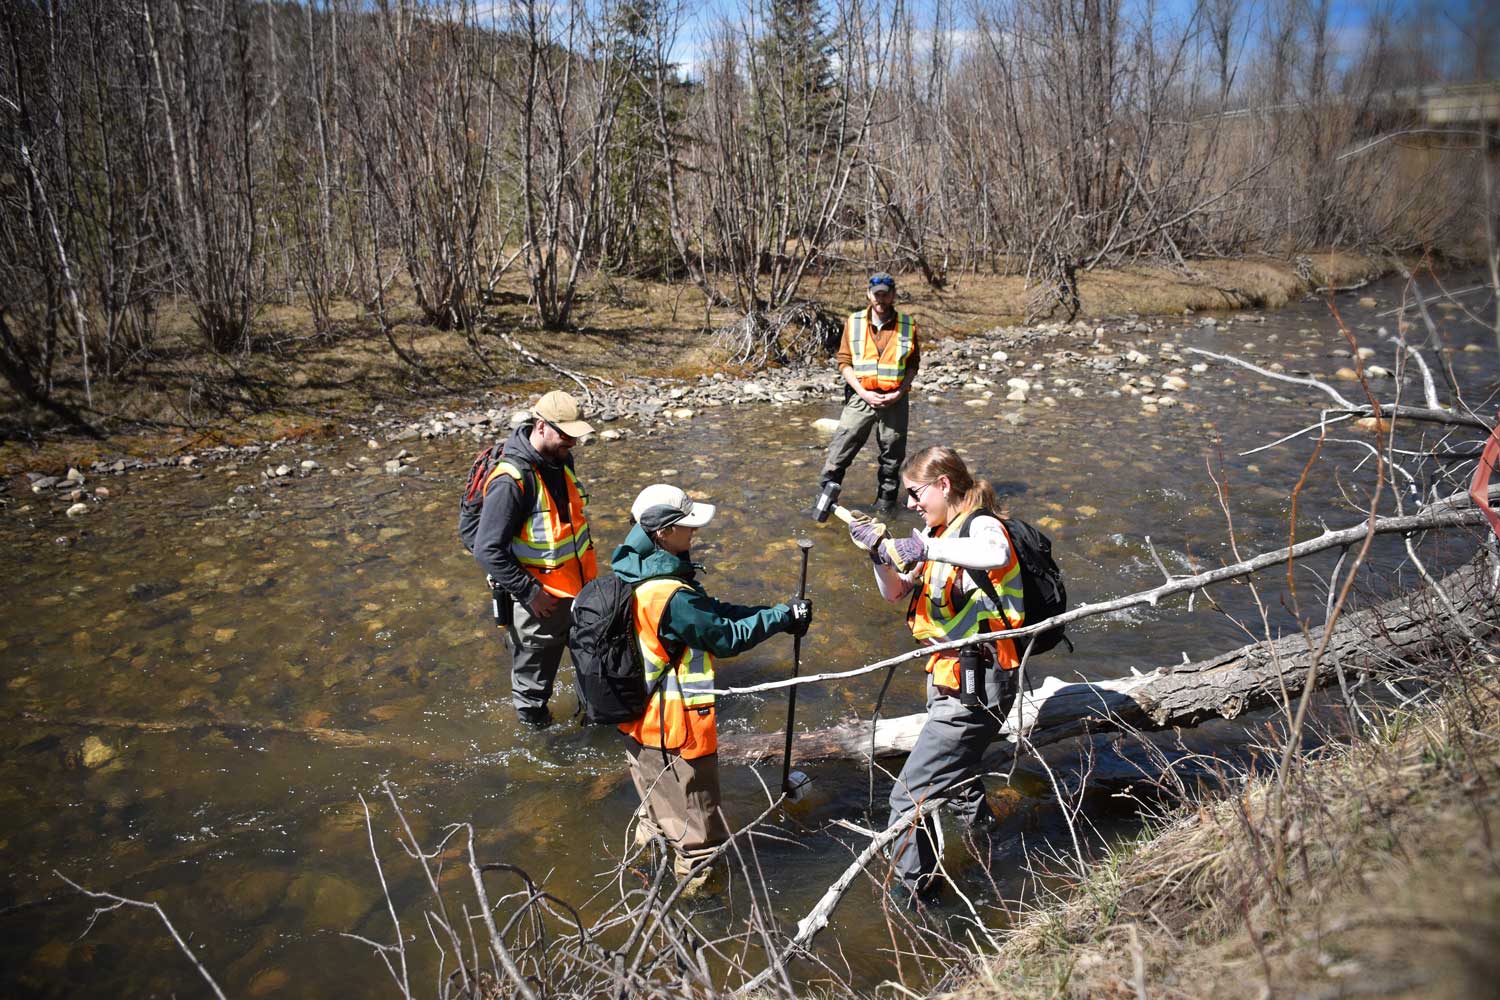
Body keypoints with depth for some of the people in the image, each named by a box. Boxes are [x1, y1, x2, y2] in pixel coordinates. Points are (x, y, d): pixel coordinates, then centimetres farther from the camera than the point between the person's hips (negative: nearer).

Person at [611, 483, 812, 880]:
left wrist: (775, 615, -2)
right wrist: (782, 616, -9)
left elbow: (709, 610, 2)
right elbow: (726, 637, -21)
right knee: (694, 816, 14)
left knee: (658, 796, 31)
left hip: (637, 716, 9)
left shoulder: (632, 572, -3)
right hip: (675, 726, -9)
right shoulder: (670, 596, -32)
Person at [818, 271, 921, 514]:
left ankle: (886, 501, 23)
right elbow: (844, 362, 0)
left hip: (895, 400, 1)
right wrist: (863, 393, -10)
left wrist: (900, 392, -9)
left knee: (892, 456, 9)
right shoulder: (853, 322, 1)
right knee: (840, 451, -4)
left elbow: (913, 364, 6)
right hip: (860, 397, 0)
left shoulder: (907, 325, 2)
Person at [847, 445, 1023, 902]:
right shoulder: (939, 533, 10)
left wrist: (927, 548, -46)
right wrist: (880, 551, -5)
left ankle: (912, 894, 10)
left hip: (976, 688, -10)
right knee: (952, 773, 31)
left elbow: (997, 554, -42)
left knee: (910, 795, -5)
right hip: (950, 680, 10)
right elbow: (896, 591, 12)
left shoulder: (981, 526, -16)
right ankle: (985, 831, 55)